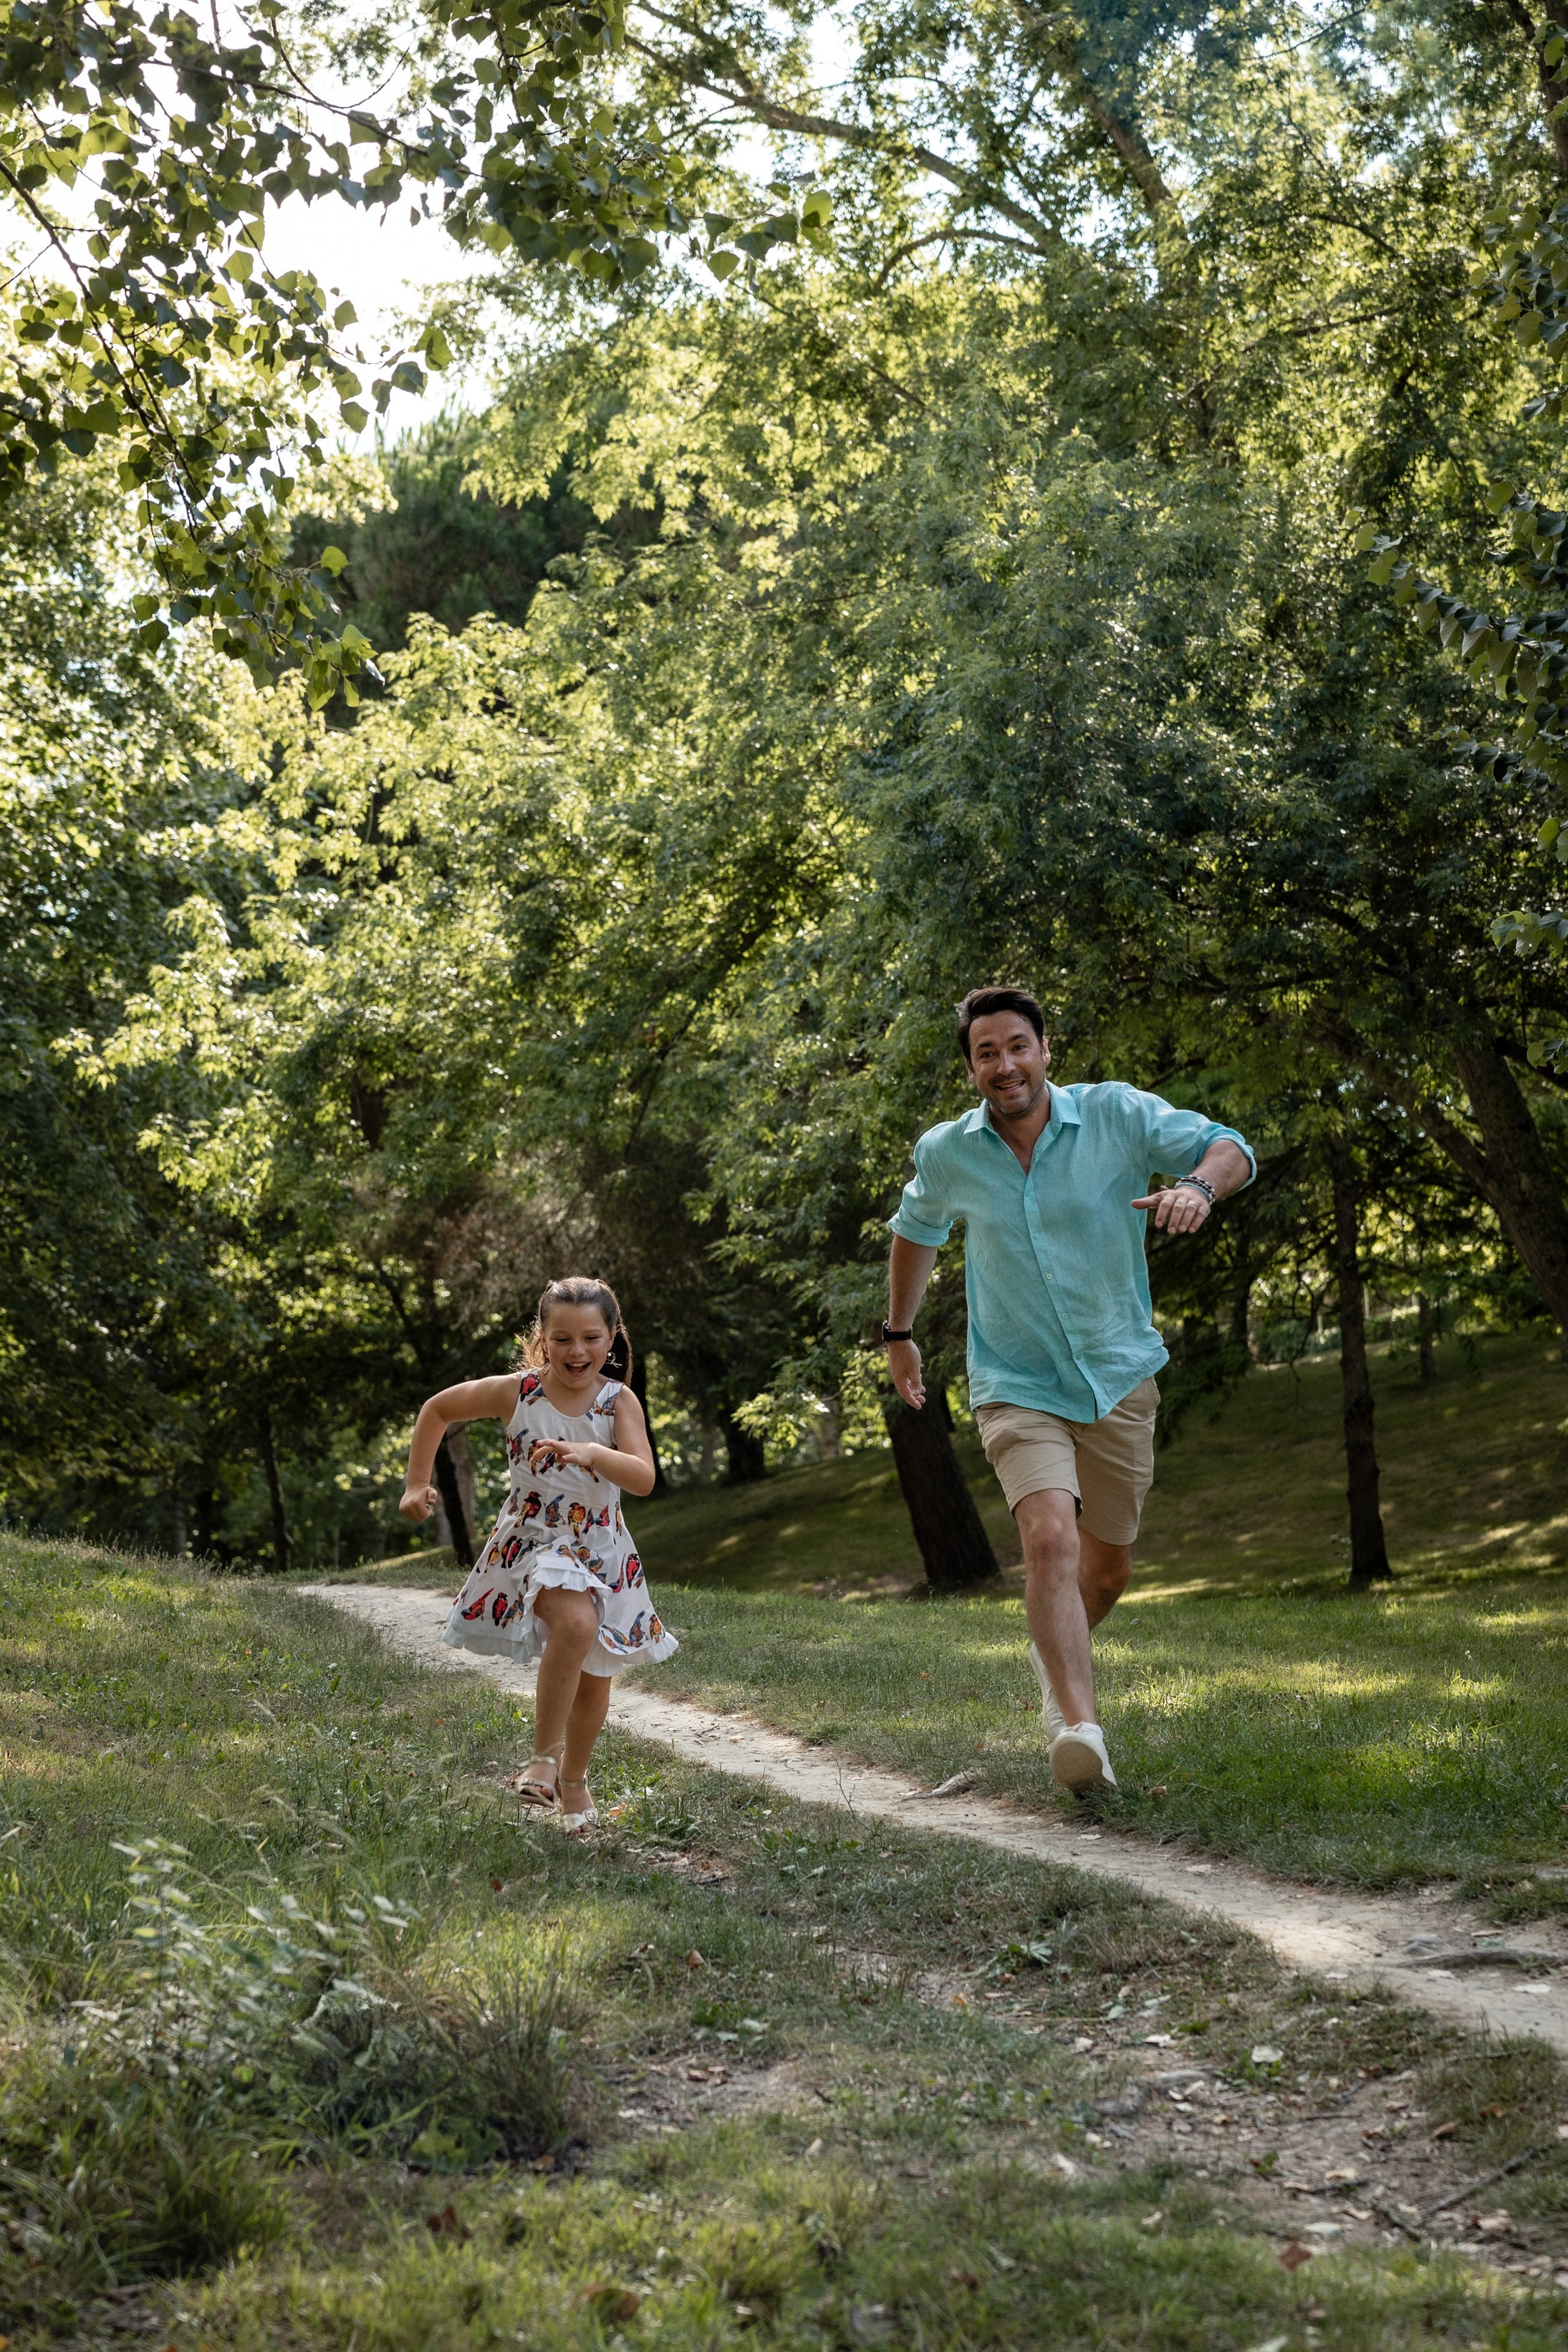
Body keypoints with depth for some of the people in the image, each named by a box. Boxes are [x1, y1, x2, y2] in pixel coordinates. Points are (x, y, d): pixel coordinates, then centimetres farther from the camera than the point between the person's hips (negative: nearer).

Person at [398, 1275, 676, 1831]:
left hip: (602, 1550, 3)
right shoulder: (515, 1393, -11)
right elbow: (436, 1409, 4)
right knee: (577, 1623, -33)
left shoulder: (619, 1402, -9)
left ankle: (573, 1778, 40)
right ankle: (543, 1757, -20)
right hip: (534, 1541, -3)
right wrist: (417, 1484, 3)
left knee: (596, 1676, 13)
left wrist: (592, 1455, -41)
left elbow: (644, 1479, -23)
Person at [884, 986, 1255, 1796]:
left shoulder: (1117, 1115, -10)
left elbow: (1229, 1148, -12)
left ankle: (1054, 1654, 46)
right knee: (1050, 1536, -25)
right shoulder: (944, 1154, -4)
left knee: (1107, 1566, 14)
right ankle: (1078, 1726, -32)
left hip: (1118, 1377, 2)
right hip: (1017, 1386, -1)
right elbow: (915, 1231, 17)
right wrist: (898, 1333, 23)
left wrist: (1199, 1185, -35)